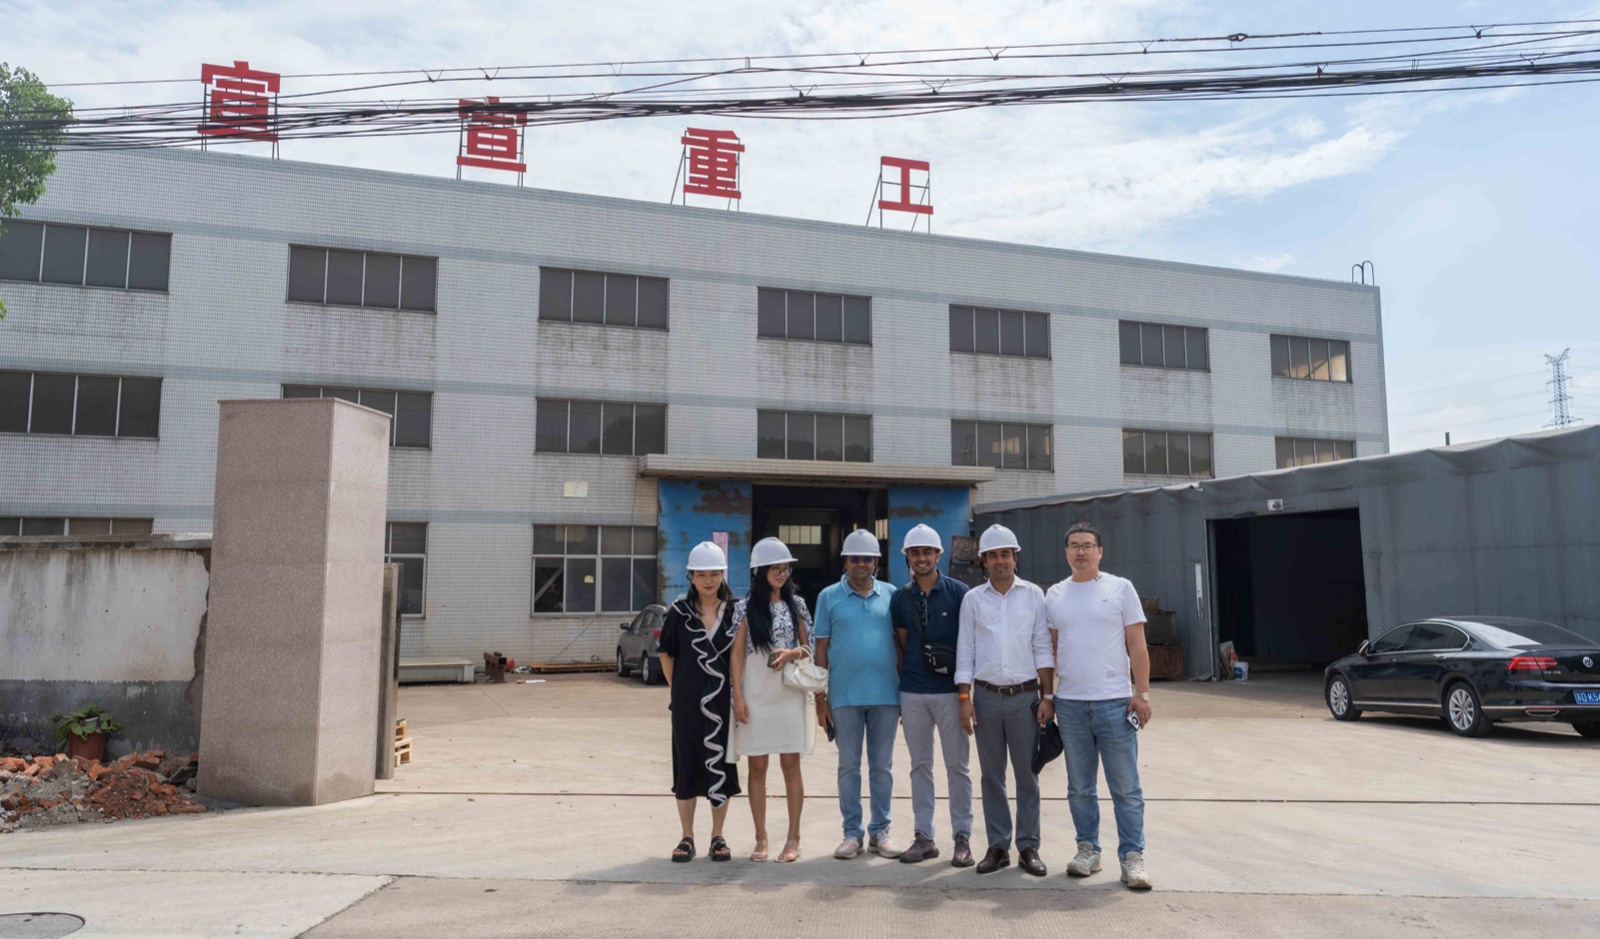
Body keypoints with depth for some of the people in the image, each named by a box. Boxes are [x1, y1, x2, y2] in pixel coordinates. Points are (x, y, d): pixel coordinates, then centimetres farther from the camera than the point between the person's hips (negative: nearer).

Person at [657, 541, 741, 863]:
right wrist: (677, 689, 2)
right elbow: (666, 654, 8)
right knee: (687, 766, 5)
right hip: (686, 703, 0)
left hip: (722, 701, 0)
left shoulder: (735, 611, 0)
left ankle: (718, 837, 19)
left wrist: (738, 693, 0)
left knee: (720, 764, 6)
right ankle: (687, 838, 17)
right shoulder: (679, 612, 0)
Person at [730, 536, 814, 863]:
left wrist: (790, 653, -12)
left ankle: (793, 839, 12)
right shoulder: (746, 608, 1)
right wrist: (737, 696, -7)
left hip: (788, 692, 1)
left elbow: (808, 647, 9)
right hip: (755, 694, -1)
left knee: (790, 765, 3)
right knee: (757, 767, 4)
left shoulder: (796, 605, 5)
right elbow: (737, 654, 0)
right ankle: (761, 839, 14)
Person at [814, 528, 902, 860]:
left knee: (882, 767, 9)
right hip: (845, 696, -1)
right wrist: (820, 698, -1)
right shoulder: (829, 596, 2)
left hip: (885, 695, 1)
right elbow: (821, 648, 3)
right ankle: (852, 832, 17)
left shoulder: (891, 595, 6)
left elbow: (900, 645, 9)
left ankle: (880, 831, 19)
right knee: (849, 766, 7)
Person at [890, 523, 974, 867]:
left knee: (957, 766, 3)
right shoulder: (900, 598, 7)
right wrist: (899, 690, 9)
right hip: (912, 693, 3)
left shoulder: (958, 592, -3)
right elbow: (902, 646, 12)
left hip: (950, 692, -3)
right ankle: (924, 837, 17)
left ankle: (963, 837, 12)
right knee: (920, 767, 10)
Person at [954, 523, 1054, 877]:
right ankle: (998, 846, 15)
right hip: (986, 696, 1)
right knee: (992, 775, 7)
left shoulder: (1033, 595, 4)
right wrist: (964, 698, -1)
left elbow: (1043, 648, 3)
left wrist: (1047, 695, -3)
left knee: (1027, 775, 3)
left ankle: (1028, 847, 12)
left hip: (1024, 695, -1)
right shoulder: (973, 599, 6)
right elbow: (965, 651, 5)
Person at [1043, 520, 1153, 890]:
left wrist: (1141, 693, -7)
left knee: (1125, 786, 0)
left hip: (1114, 702, -3)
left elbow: (1137, 645, -1)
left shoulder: (1120, 588, 0)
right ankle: (1088, 849, 23)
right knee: (1079, 787, 11)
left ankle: (1132, 856, 8)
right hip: (1070, 703, 3)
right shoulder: (1054, 595, 9)